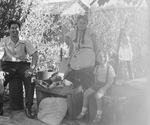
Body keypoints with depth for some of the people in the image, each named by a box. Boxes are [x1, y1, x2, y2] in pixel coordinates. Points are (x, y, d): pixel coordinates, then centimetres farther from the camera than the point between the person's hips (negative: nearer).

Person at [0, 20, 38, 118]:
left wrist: (32, 69, -18)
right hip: (8, 64, 0)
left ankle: (28, 107, -24)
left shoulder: (25, 43, 9)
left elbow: (35, 55, -1)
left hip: (22, 64, 0)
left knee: (31, 78, -31)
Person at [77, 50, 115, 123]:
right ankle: (84, 111, 7)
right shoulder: (97, 67, 1)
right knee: (85, 93, -9)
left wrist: (103, 88, -23)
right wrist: (95, 86, 1)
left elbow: (111, 81, -16)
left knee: (97, 95, -33)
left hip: (105, 86, -6)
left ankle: (99, 114, -18)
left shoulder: (109, 68, -16)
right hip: (97, 84, 6)